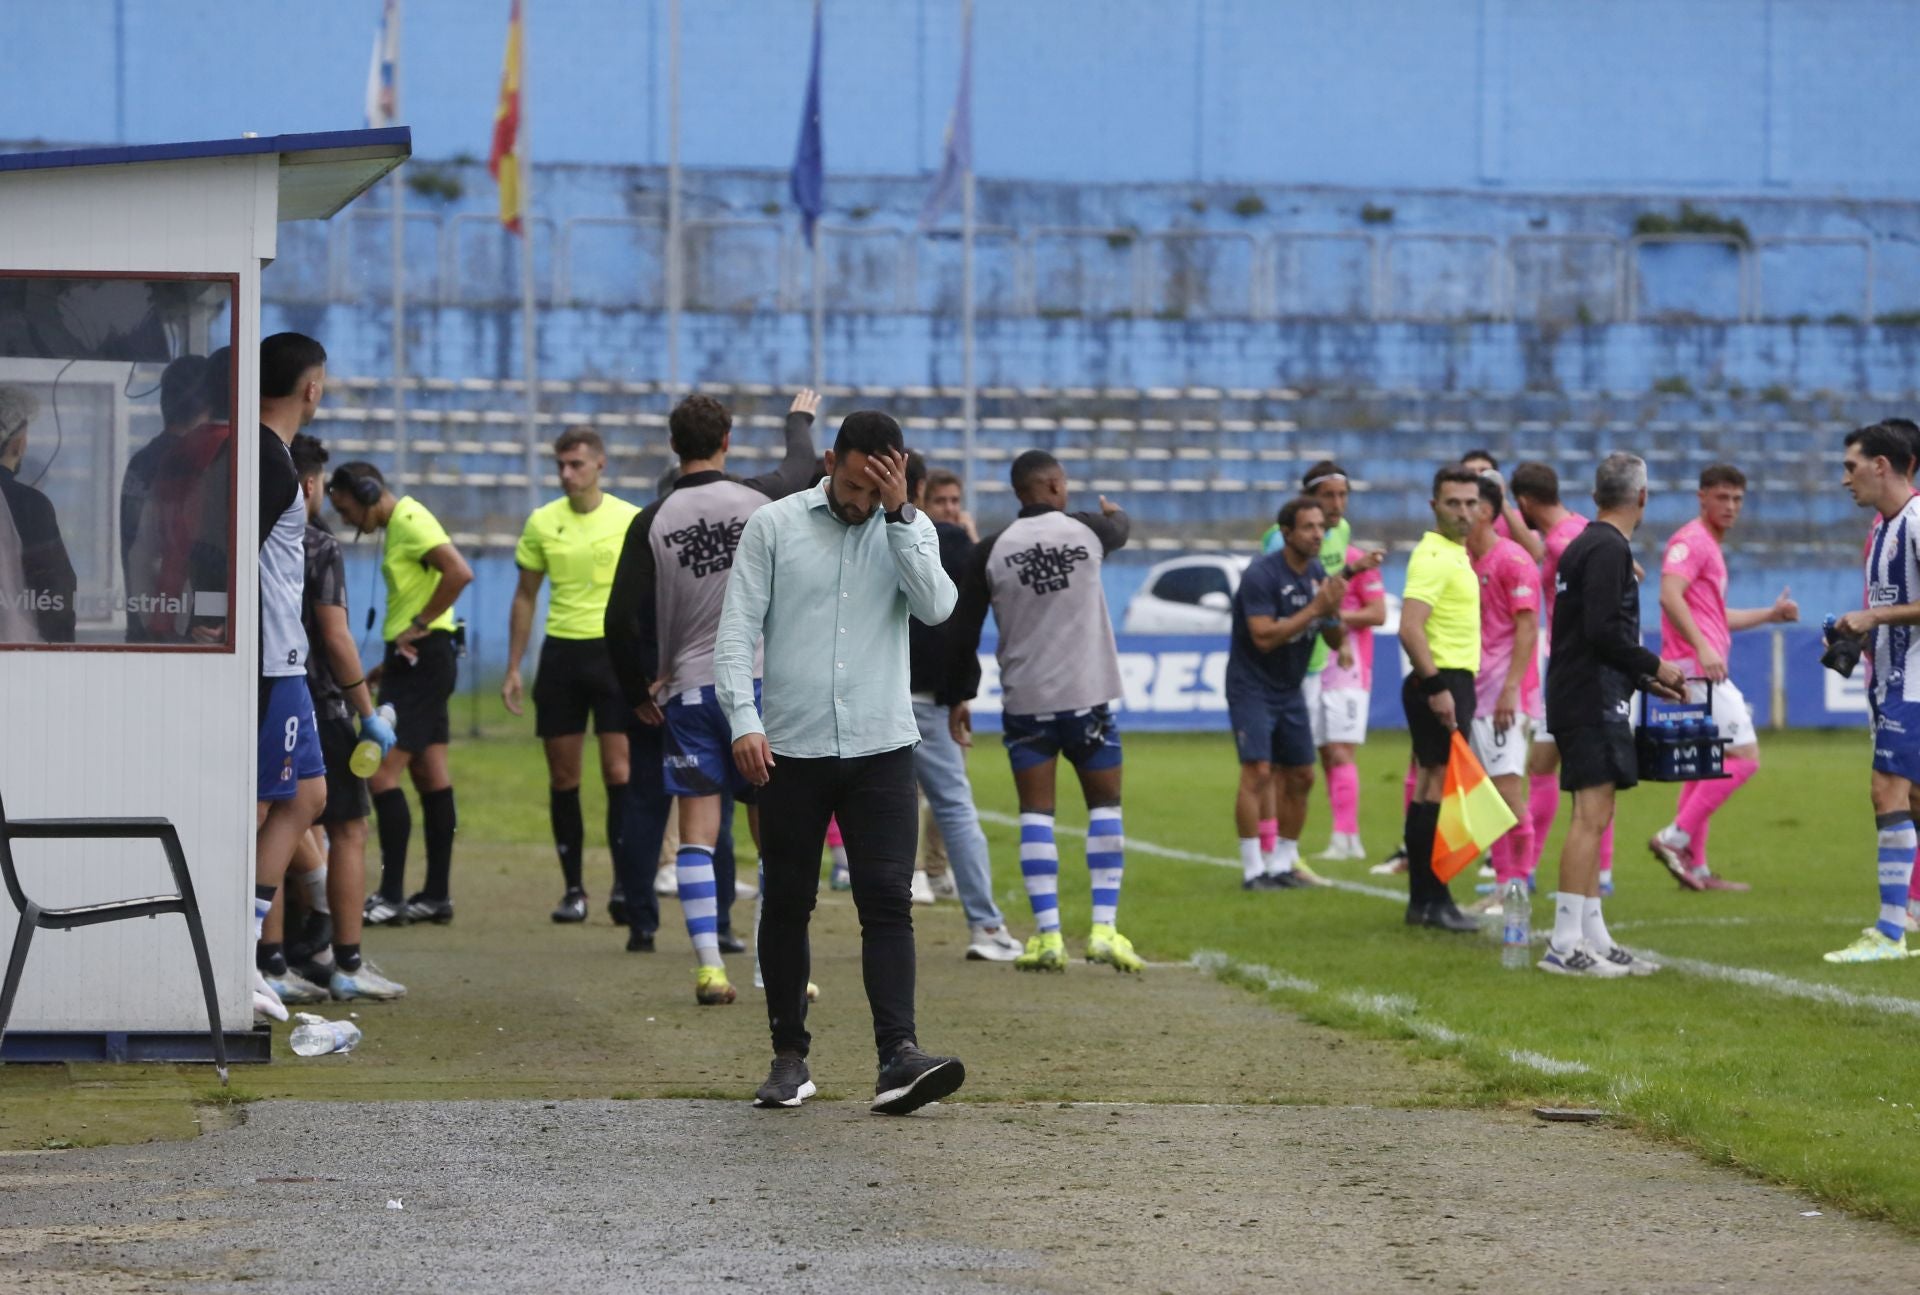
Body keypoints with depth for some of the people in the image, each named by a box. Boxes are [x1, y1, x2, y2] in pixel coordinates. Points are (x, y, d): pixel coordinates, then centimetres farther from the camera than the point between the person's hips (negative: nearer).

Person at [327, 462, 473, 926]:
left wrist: (418, 626, -19)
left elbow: (459, 573, -27)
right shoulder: (397, 526, 16)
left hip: (421, 659, -11)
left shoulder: (411, 522, -14)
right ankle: (437, 895, 14)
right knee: (430, 775, 11)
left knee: (382, 774, -12)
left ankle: (392, 896, -12)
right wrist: (391, 659, 16)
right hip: (412, 661, 11)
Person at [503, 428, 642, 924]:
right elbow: (525, 597, 13)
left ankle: (626, 884, -7)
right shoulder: (542, 523, 6)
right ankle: (573, 888, 10)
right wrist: (513, 668, 9)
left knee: (618, 770, -9)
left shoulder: (631, 521, -1)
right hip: (560, 653, 3)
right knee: (563, 776, 3)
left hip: (616, 653, -3)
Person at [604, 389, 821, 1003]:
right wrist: (799, 419, 44)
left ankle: (710, 966, -6)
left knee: (697, 832, 2)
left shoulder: (652, 521, -4)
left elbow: (620, 618, -8)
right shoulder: (761, 499, -2)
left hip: (688, 691, 0)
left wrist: (637, 693, 6)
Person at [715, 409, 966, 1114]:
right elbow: (737, 631, -1)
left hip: (881, 747, 0)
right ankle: (790, 1056, 17)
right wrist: (744, 721, -12)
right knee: (786, 904, 6)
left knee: (887, 899, -10)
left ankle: (899, 1057, -19)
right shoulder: (773, 526, 2)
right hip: (790, 748, 0)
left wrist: (898, 514, -13)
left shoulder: (910, 530, 7)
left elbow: (936, 606, -10)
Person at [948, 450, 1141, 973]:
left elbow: (963, 630, -1)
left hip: (1026, 700, 0)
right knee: (1105, 806, 10)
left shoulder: (991, 551, -3)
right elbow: (1119, 530, 25)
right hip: (1088, 695, 0)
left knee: (1036, 812, 5)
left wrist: (962, 695, 11)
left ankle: (1047, 934, -5)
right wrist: (1115, 513, 49)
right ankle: (1105, 927, 0)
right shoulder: (1086, 531, -1)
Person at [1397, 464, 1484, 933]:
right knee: (1440, 789, -10)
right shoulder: (1433, 558, -14)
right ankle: (1432, 901, -10)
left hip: (1449, 683, 10)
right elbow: (1410, 629, -24)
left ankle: (1423, 899, 15)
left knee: (1431, 789, 11)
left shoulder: (1456, 555, 17)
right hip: (1442, 682, -10)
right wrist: (1436, 687, -26)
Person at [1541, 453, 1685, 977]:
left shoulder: (1587, 545, 19)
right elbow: (1603, 632, -22)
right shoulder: (1608, 549, -12)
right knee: (1592, 816, -12)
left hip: (1578, 695, 11)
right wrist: (1655, 667, -9)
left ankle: (1593, 938, 15)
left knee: (1593, 819, 12)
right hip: (1592, 702, -11)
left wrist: (1644, 681, 23)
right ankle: (1565, 945, -15)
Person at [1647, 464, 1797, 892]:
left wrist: (1770, 614, 25)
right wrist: (1702, 648, -32)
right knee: (1744, 756, -13)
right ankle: (1676, 837, -14)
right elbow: (1670, 595, -24)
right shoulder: (1691, 540, -9)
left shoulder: (1710, 547, 23)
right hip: (1695, 665, -10)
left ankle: (1695, 868, 14)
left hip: (1704, 666, 10)